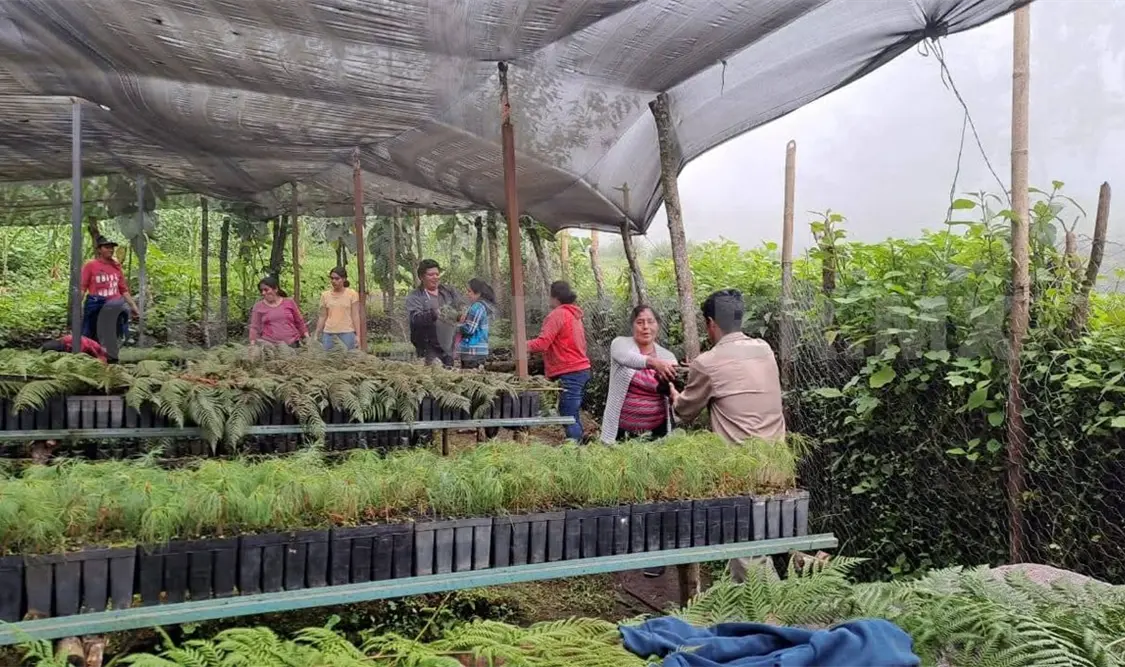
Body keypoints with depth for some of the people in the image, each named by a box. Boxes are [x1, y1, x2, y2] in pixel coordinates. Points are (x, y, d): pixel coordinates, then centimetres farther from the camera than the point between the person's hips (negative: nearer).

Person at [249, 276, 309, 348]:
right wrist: (252, 346, -6)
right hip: (269, 344, 0)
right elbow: (255, 327, 5)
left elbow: (300, 322, 12)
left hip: (292, 344, 0)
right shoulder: (258, 307, 8)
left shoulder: (289, 302, 9)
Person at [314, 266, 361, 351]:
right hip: (328, 333, 3)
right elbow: (322, 317, 11)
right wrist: (316, 335, 8)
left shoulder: (352, 294, 0)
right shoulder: (325, 295, 8)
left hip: (347, 333, -3)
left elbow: (355, 316, -2)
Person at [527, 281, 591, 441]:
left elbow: (542, 343, -18)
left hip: (569, 374, -9)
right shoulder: (574, 315, 18)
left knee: (569, 418, -9)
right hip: (582, 369, 9)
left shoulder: (557, 314, -10)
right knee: (573, 415, 13)